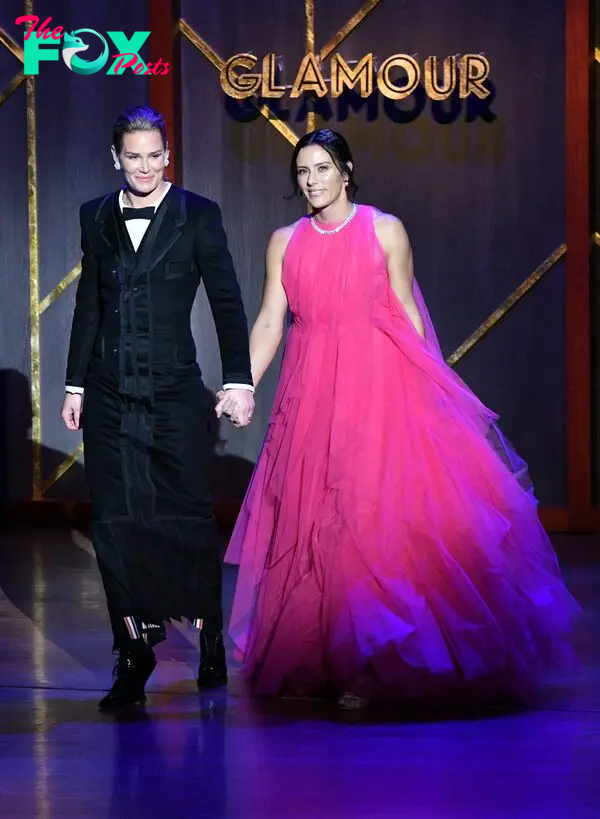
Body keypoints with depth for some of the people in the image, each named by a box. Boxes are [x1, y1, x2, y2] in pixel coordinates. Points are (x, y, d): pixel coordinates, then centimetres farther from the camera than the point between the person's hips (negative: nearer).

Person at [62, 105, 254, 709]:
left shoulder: (197, 215, 0)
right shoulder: (96, 217, 10)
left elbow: (227, 301, -1)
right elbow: (89, 305, 15)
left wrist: (238, 381, -6)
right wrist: (75, 383, 14)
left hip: (174, 390, -3)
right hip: (110, 394, 3)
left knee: (189, 516, 1)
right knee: (115, 522, 2)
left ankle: (209, 637, 16)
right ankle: (133, 652, 10)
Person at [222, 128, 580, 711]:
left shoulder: (385, 231, 1)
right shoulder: (285, 242, 9)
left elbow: (407, 312, 2)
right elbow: (269, 322, 7)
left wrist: (424, 384, -3)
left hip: (379, 386, -3)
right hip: (312, 395, 3)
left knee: (380, 512, -9)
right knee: (317, 521, 3)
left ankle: (377, 666, -4)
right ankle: (323, 660, 11)